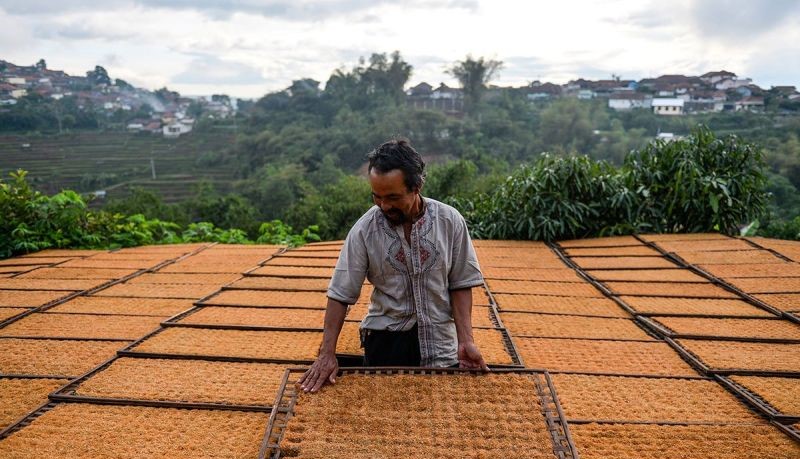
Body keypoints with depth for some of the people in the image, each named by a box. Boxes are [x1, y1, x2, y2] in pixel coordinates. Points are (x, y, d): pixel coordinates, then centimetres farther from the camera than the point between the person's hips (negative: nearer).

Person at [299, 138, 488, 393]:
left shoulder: (450, 221, -9)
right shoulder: (364, 229, -11)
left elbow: (460, 284, -1)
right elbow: (340, 294, -7)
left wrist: (465, 340, -10)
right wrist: (327, 354, -11)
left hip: (441, 344, 1)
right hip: (385, 342, 0)